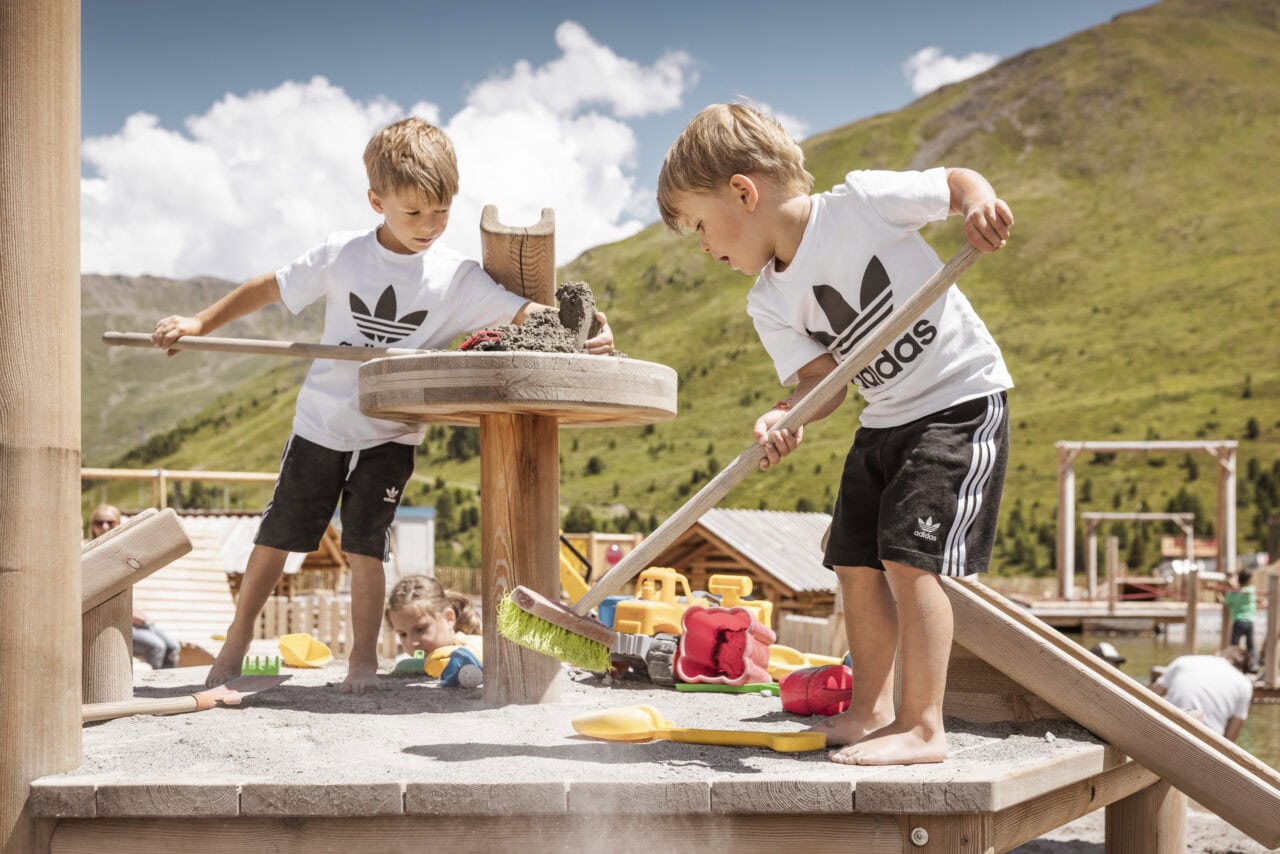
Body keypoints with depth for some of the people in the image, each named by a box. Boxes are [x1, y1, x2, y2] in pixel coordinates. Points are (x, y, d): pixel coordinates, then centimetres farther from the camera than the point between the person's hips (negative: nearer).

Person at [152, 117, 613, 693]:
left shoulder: (458, 278, -9)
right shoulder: (341, 256, -6)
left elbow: (529, 314, -18)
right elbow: (271, 288, 6)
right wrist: (199, 325, 7)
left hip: (390, 436, -1)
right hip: (320, 423, 2)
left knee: (364, 546, -7)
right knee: (276, 536, 9)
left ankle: (363, 660, 10)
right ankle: (236, 643, 26)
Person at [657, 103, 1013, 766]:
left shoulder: (861, 202, -15)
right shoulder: (770, 305, 0)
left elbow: (956, 182, -4)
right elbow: (823, 377, -8)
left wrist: (978, 203, -27)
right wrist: (786, 416, -29)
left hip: (962, 397, -7)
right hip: (884, 419, 7)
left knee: (910, 553, -16)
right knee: (856, 562, 9)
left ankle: (922, 727, -11)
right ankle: (871, 709, 26)